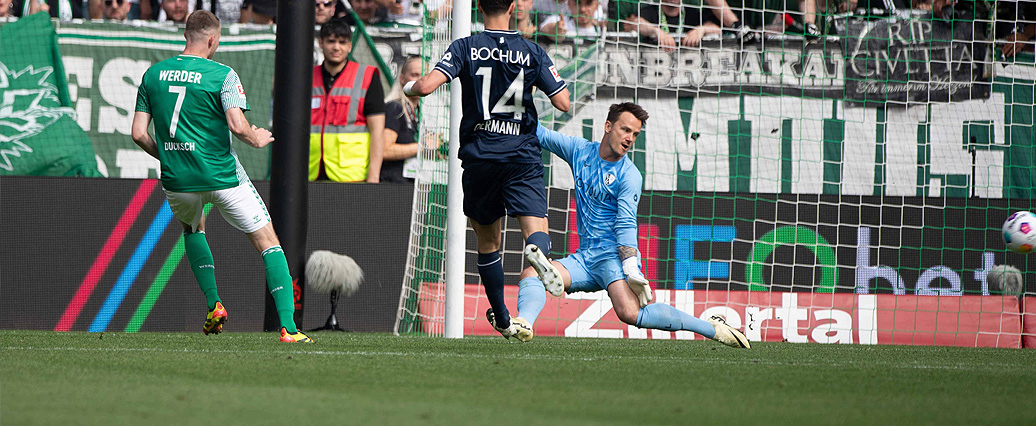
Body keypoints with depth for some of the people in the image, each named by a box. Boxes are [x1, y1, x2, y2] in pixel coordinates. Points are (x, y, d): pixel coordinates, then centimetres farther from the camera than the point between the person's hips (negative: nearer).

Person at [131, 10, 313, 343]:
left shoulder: (152, 75, 5)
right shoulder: (222, 75, -10)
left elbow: (139, 133, 4)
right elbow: (237, 126, -21)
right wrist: (257, 139, 1)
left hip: (177, 179, 4)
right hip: (221, 175, -4)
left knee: (192, 228, 36)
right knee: (268, 241, 4)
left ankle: (213, 305, 24)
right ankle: (288, 328, -8)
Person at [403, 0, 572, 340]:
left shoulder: (465, 48, -1)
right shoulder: (533, 53, 2)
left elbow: (427, 85, -13)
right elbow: (563, 103, 1)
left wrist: (409, 87, 10)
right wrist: (548, 81, 22)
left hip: (478, 156, 1)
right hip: (523, 156, -1)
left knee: (488, 243, 15)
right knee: (537, 232, -8)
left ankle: (504, 322, 19)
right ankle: (537, 251, -46)